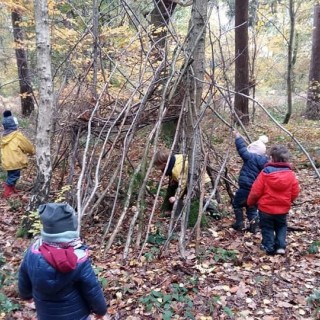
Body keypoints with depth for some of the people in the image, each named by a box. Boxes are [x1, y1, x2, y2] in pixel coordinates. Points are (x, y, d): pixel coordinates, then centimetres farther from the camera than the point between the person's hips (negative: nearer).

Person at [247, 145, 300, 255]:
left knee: (267, 228, 15)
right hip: (283, 209, 3)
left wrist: (251, 202, 5)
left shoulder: (265, 173, -17)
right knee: (281, 227, 23)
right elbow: (295, 192, -2)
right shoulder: (290, 174, -8)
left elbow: (255, 191, -13)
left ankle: (269, 247, 16)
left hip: (266, 208, -3)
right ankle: (280, 246, 15)